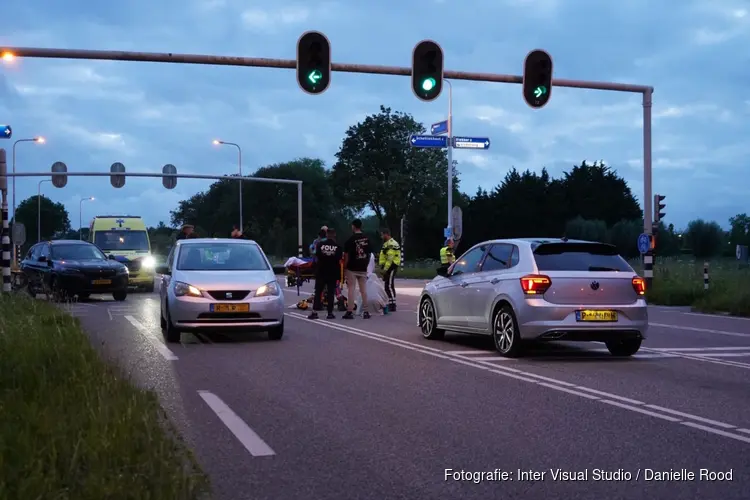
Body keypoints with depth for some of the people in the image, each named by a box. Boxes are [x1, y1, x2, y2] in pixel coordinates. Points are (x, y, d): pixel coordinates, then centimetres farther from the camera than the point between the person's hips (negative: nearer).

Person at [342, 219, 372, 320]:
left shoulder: (351, 239, -11)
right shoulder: (367, 238, 4)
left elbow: (346, 255, -11)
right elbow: (370, 253, 8)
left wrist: (344, 266, -1)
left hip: (352, 268, -4)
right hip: (363, 268, 4)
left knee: (351, 289, -2)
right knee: (363, 289, 8)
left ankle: (350, 311, -3)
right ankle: (365, 311, 9)